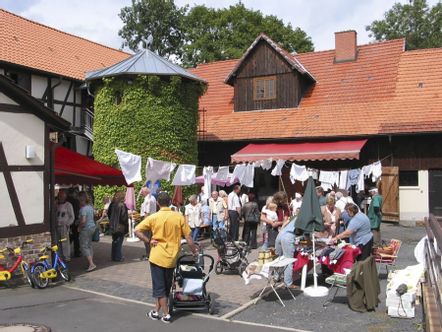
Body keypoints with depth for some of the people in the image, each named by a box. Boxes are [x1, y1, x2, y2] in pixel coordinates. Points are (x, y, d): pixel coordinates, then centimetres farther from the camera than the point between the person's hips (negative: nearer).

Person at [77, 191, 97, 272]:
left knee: (84, 246, -4)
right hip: (92, 226, 9)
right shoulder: (90, 207, 6)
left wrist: (79, 227, -12)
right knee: (89, 245, 17)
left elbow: (83, 221, -28)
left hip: (86, 228, -9)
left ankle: (91, 264, -12)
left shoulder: (83, 209, -21)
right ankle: (91, 262, 22)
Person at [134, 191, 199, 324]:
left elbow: (137, 231, -11)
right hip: (172, 257, 2)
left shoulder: (153, 217, -6)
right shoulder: (179, 216, -4)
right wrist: (194, 251, 9)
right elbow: (188, 237, -2)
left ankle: (166, 315, 9)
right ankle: (156, 312, 26)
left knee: (159, 287, 8)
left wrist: (149, 241, -4)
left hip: (157, 256, -2)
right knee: (165, 286, 18)